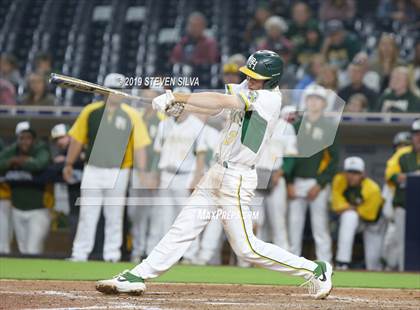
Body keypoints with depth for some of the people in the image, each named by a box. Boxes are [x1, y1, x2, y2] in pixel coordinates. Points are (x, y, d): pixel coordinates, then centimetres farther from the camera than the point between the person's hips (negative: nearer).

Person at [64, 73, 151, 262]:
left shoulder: (131, 115, 1)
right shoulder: (90, 112, 4)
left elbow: (139, 146, -1)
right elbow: (77, 139, 10)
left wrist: (142, 173, -8)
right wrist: (69, 164, 11)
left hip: (118, 173, -1)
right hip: (92, 170, 1)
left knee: (114, 216, 5)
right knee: (87, 215, -1)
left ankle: (112, 254, 11)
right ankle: (79, 254, 1)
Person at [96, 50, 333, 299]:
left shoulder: (269, 98, -17)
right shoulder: (247, 88, 9)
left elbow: (220, 101, -23)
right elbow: (214, 108, 3)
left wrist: (175, 97, -22)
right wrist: (180, 107, -15)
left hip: (236, 179, -8)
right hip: (218, 173, 8)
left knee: (246, 247, -4)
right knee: (183, 228, 8)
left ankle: (314, 270, 6)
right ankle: (137, 277, 10)